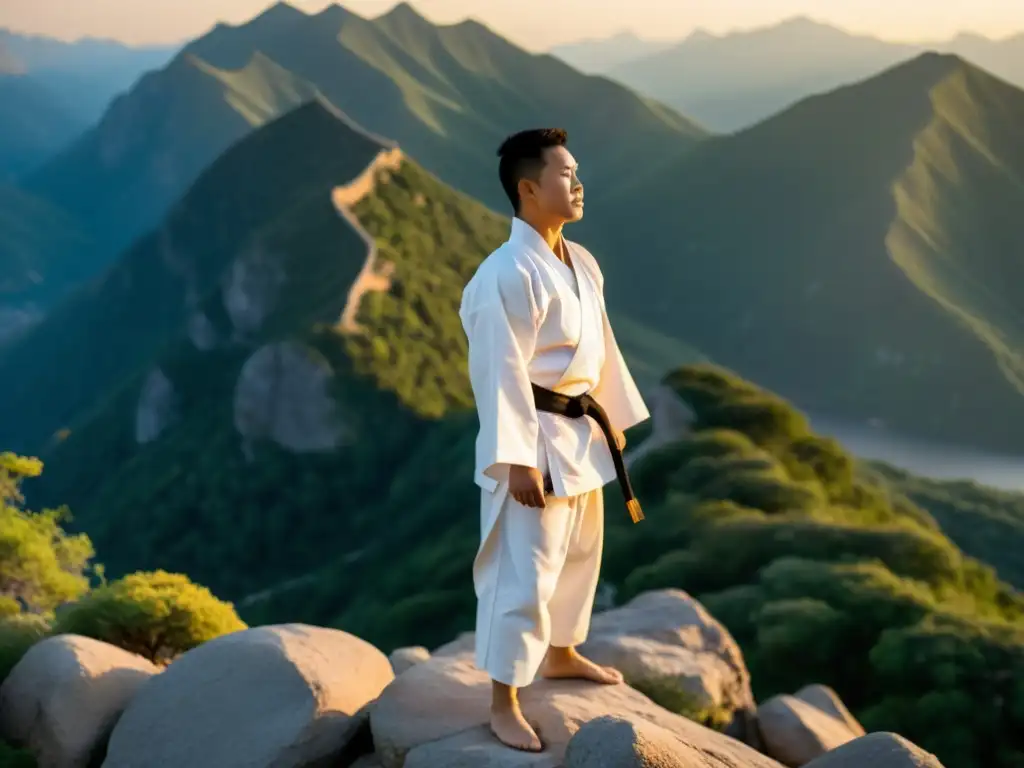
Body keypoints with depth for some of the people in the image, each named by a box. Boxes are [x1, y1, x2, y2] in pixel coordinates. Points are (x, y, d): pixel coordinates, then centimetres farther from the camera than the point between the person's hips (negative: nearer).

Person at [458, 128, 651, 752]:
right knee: (525, 571, -5)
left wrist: (615, 418, 19)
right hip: (534, 438, -9)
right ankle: (504, 705, 5)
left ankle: (561, 655, 43)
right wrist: (518, 461, -23)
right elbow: (501, 373, -23)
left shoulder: (582, 263, 6)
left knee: (580, 551, 23)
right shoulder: (506, 275, -22)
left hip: (580, 432, 9)